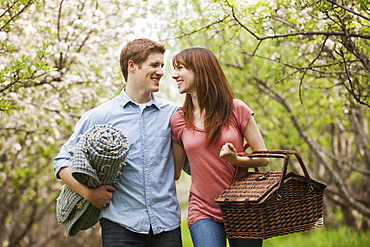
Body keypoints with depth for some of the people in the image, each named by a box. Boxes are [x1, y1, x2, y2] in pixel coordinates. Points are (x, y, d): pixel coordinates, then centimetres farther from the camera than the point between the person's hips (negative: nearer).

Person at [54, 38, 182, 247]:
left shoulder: (172, 113, 10)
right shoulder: (99, 116, 5)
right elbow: (63, 161, 7)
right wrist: (87, 192, -6)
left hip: (167, 223, 2)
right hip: (121, 224, -2)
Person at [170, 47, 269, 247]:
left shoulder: (236, 109, -2)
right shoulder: (178, 121, 4)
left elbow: (263, 158, 0)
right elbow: (174, 172, 12)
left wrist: (237, 160, -16)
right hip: (204, 213, 1)